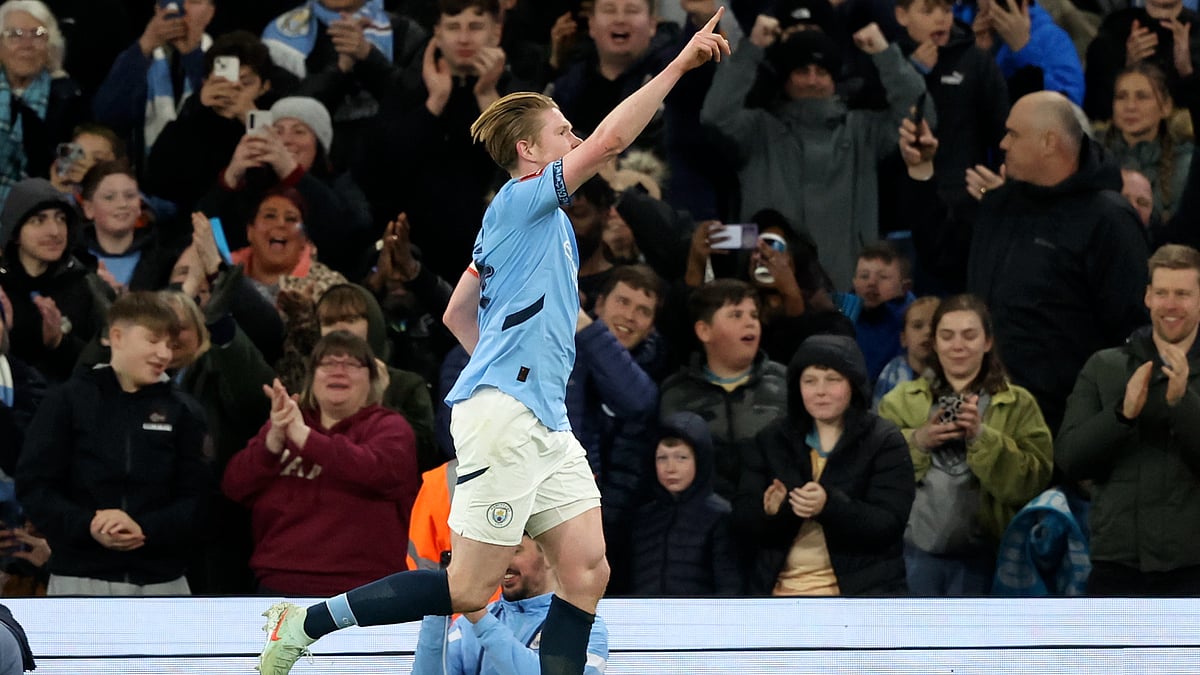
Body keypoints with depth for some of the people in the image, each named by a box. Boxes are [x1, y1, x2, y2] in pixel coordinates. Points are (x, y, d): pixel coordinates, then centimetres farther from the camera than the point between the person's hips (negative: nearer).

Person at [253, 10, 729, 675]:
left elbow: (458, 313, 28)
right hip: (502, 416, -10)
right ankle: (308, 622, 0)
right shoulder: (520, 201, -6)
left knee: (587, 570, -2)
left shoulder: (541, 219, 21)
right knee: (469, 588, -8)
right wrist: (681, 62, -15)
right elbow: (609, 140, -17)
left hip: (544, 420, 10)